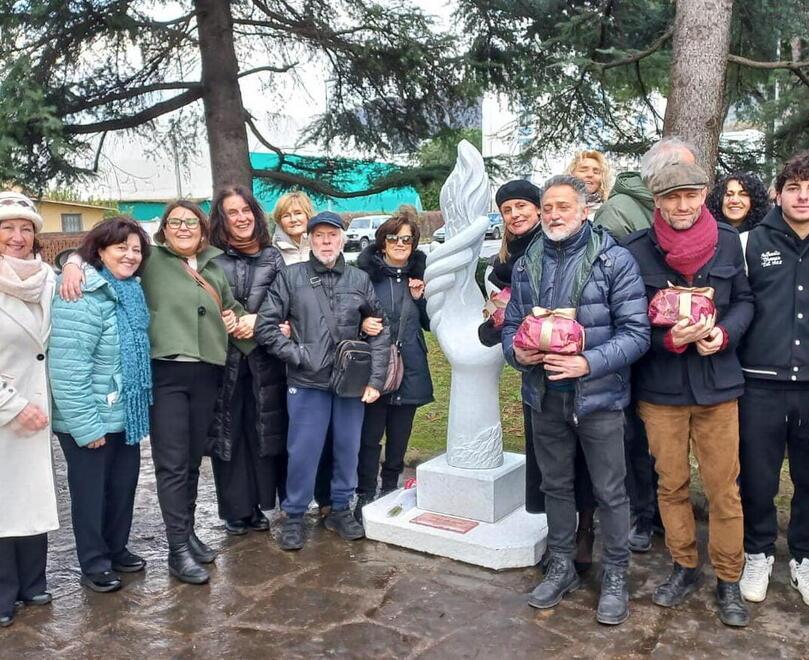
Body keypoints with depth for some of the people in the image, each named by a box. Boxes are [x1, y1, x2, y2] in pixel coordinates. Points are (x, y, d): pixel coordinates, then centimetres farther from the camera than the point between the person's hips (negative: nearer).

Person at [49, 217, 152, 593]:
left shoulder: (131, 291, 7)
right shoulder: (82, 297, -21)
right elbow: (68, 368, -25)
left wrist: (138, 405, 15)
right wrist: (85, 425, -24)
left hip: (125, 414, 8)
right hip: (92, 420, -8)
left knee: (123, 485, 18)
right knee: (91, 491, 8)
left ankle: (117, 549, 36)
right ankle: (94, 564, 24)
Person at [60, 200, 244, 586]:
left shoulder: (214, 267, 17)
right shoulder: (151, 259, 2)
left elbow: (231, 305, 32)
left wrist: (236, 318, 11)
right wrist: (74, 263, -17)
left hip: (206, 373, 5)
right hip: (165, 373, -5)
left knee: (194, 460, 14)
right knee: (172, 463, -3)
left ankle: (188, 531, 29)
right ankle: (178, 550, 6)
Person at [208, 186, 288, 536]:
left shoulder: (273, 257, 8)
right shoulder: (210, 259, 1)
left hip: (264, 359, 2)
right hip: (223, 359, -2)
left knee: (263, 430, 7)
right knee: (228, 432, 3)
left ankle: (257, 504, 20)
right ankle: (235, 510, 15)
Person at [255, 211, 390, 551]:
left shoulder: (359, 279, 5)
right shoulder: (290, 277, -1)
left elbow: (380, 330, 8)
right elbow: (266, 325, -2)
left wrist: (375, 379, 2)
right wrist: (297, 354, -9)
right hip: (307, 383, -2)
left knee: (348, 448, 12)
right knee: (303, 451, 3)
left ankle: (340, 509, 30)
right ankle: (294, 515, 21)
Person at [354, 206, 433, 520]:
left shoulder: (420, 273, 6)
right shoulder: (367, 271, -6)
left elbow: (430, 323, 11)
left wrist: (420, 298, -6)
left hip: (410, 370, 4)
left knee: (399, 437, 14)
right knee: (370, 437, 2)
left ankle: (390, 489, 31)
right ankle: (365, 495, 17)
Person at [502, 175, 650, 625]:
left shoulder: (614, 260, -10)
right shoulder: (527, 265, 6)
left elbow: (636, 332, -13)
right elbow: (512, 324, 12)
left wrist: (588, 363, -25)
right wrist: (516, 351, -10)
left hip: (598, 396, -4)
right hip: (545, 397, 5)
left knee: (610, 492, 7)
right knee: (556, 486, 18)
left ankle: (616, 576, 27)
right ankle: (562, 566, 35)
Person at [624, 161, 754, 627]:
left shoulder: (728, 241, 0)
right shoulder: (637, 250, -6)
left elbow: (744, 301, 7)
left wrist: (723, 333, -12)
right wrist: (670, 339, -19)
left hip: (717, 381, 1)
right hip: (660, 385, 0)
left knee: (723, 487, 6)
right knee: (671, 484, 12)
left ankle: (729, 580, 24)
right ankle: (685, 567, 31)